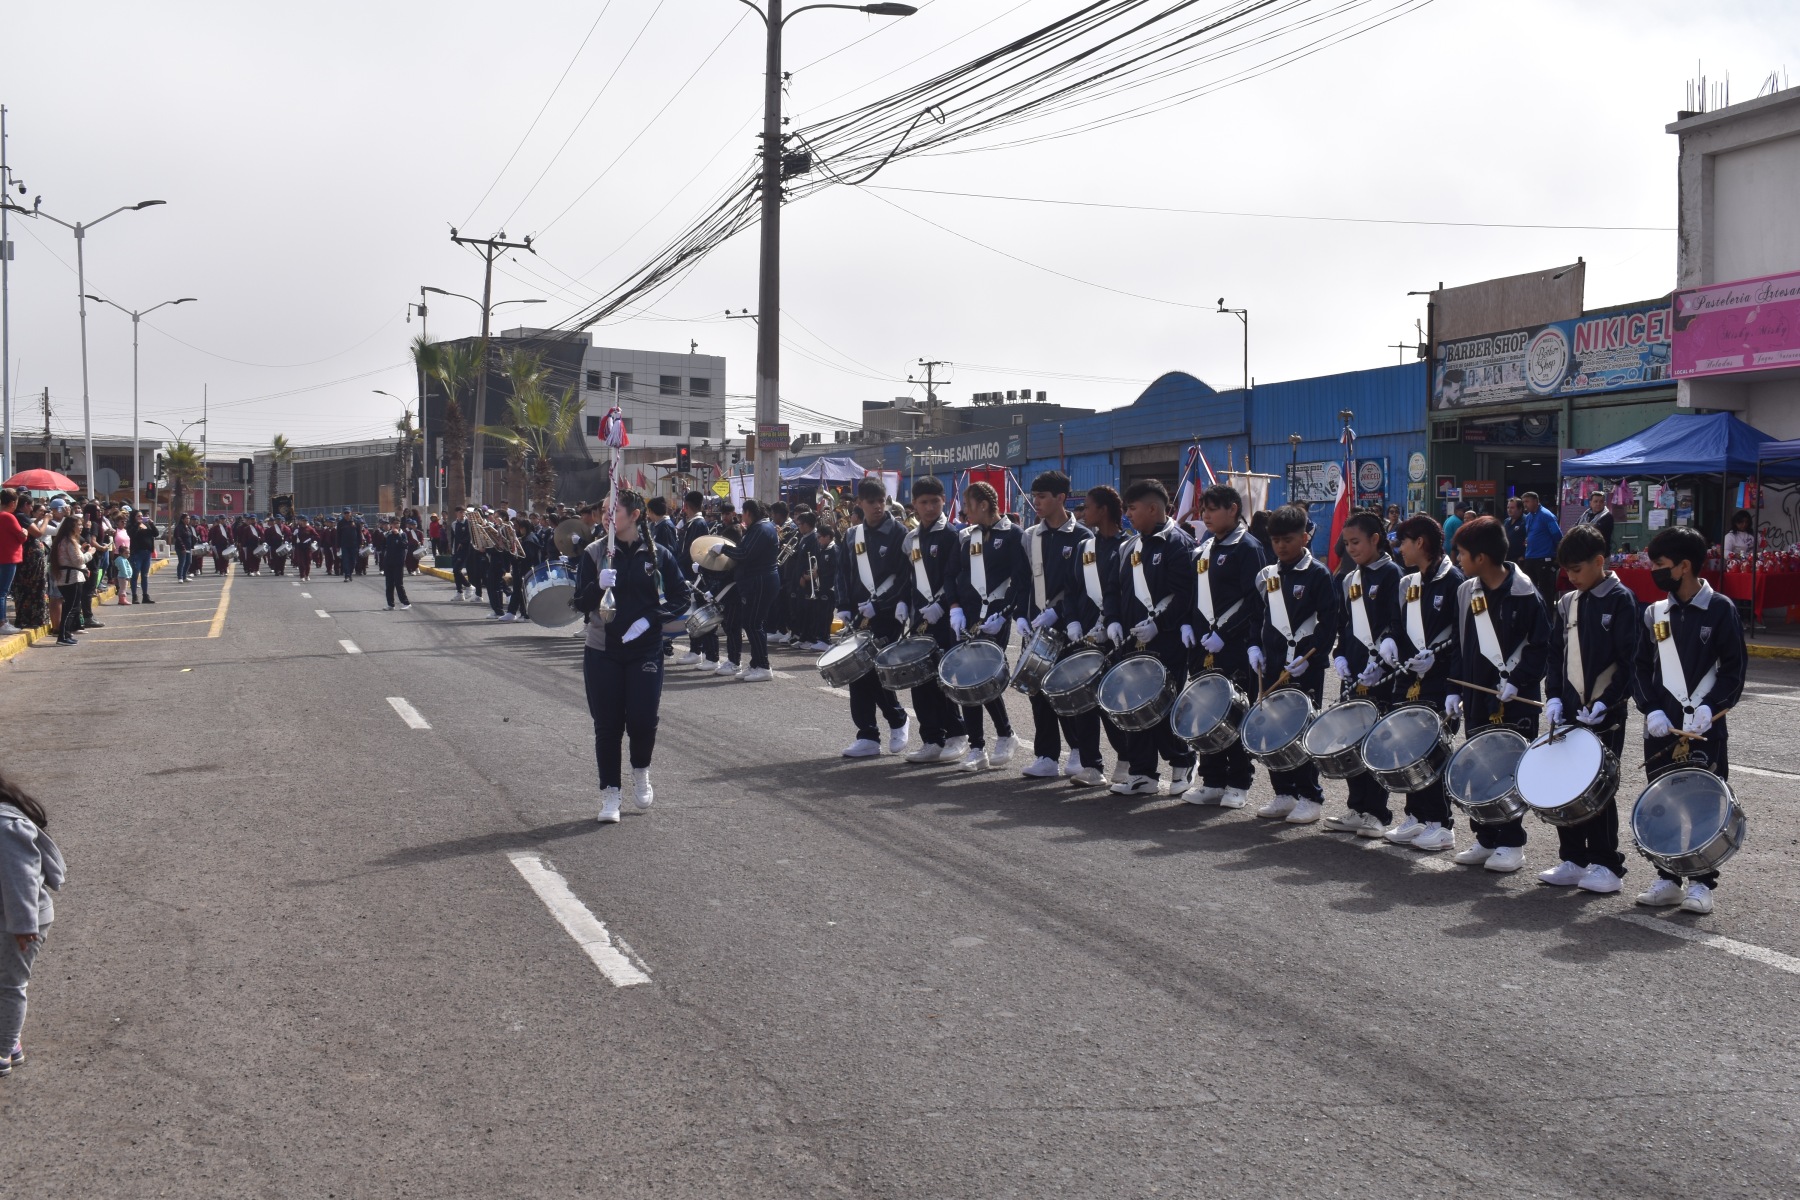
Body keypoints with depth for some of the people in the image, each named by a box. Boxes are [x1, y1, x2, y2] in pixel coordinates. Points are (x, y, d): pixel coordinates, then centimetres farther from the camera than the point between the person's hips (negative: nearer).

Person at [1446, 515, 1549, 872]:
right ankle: (1486, 839, 19)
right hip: (1478, 697, 6)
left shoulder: (1525, 594, -11)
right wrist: (1455, 689, 6)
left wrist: (1517, 681, -18)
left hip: (1515, 700, -6)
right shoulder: (1467, 592, 7)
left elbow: (1541, 647, -9)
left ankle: (1512, 843, 10)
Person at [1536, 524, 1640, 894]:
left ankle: (1607, 866, 10)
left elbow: (1628, 660, -11)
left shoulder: (1620, 600, -8)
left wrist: (1605, 702, -18)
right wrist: (1554, 696, -1)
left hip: (1605, 714, -6)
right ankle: (1574, 860, 18)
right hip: (1568, 711, 6)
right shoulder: (1567, 603, 10)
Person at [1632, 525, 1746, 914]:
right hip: (1661, 728, 4)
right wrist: (1651, 710, -6)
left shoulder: (1721, 610, -4)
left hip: (1706, 729, -4)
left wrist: (1707, 708, -18)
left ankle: (1701, 884, 9)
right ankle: (1668, 880, 18)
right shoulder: (1654, 613, 8)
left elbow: (1734, 670, -6)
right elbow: (1642, 667, 8)